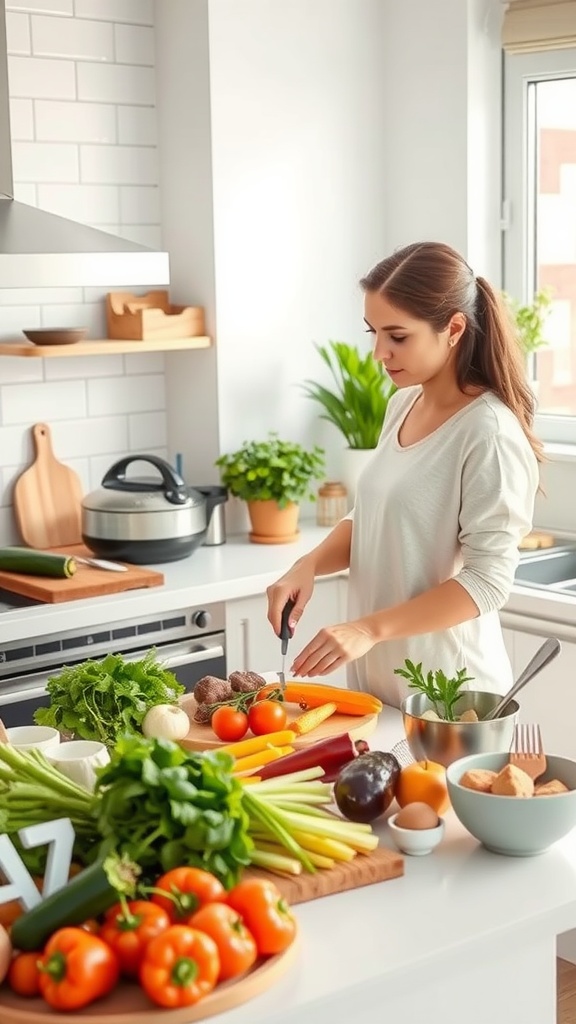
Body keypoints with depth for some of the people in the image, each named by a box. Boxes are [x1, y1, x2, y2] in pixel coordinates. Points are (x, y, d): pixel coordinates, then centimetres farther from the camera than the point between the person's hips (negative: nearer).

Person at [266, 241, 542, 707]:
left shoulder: (489, 430, -19)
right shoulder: (403, 405, 4)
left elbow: (488, 581, -20)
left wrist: (370, 628, -27)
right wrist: (309, 565, -5)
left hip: (444, 689, -7)